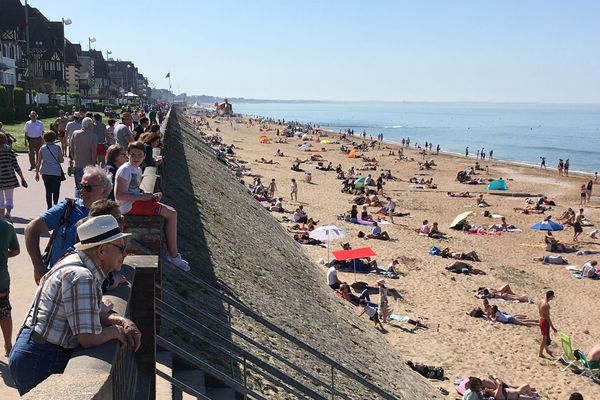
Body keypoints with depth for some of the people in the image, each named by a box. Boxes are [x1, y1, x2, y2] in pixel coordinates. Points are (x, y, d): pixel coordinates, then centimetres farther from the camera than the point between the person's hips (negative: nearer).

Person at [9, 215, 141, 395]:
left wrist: (123, 321, 1)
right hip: (40, 362, -10)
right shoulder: (81, 277, -24)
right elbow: (89, 339, -25)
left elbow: (98, 312, 17)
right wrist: (116, 331, -7)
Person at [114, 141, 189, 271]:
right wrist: (142, 197, -18)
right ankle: (173, 255, -5)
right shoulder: (125, 170, -14)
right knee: (171, 214, -13)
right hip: (129, 206, -10)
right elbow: (118, 195, -20)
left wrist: (151, 195, 1)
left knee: (171, 212, 5)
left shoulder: (138, 170, 16)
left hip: (136, 202, 10)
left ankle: (171, 252, 7)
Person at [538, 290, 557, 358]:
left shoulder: (541, 301, 2)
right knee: (545, 338, 6)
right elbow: (547, 317, -24)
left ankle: (547, 350, 42)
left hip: (541, 319, 9)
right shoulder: (546, 305, -27)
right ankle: (541, 353, 16)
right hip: (545, 321, -9)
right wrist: (552, 327, -18)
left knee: (545, 337, 25)